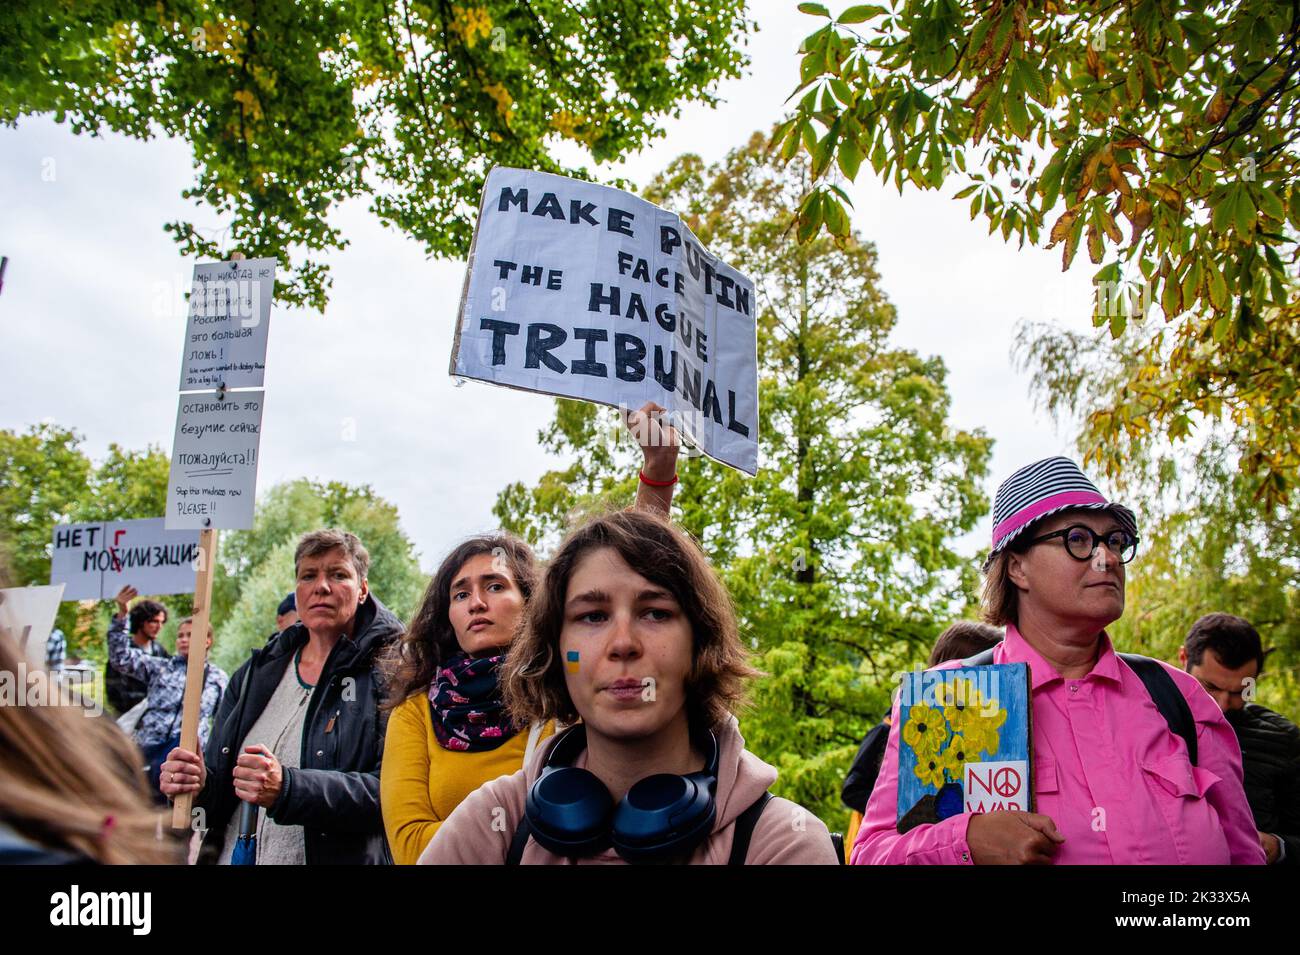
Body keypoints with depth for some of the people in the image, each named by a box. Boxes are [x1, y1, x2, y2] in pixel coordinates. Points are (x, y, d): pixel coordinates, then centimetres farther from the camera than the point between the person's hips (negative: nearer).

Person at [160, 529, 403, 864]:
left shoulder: (389, 674, -10)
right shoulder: (255, 674, 8)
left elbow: (392, 791, -21)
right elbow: (219, 783, 11)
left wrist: (286, 788, -30)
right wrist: (199, 785, -11)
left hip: (341, 854, -4)